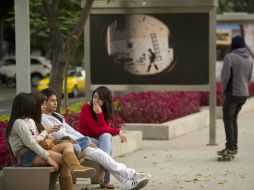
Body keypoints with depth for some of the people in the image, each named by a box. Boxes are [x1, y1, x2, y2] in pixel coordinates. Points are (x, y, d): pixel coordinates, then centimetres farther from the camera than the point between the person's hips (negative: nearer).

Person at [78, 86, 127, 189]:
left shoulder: (105, 111, 5)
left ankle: (103, 176, -36)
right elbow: (97, 130, -18)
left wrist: (99, 114, -22)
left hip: (101, 140, 5)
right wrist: (118, 131, -16)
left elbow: (105, 129, -12)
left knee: (106, 136, -28)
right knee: (108, 141, -28)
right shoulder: (86, 108, -12)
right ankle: (105, 180, -40)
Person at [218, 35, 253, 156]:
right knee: (233, 119, 17)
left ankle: (230, 148, -5)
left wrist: (224, 90, -3)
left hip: (232, 94, -7)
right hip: (244, 94, 7)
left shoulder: (229, 57, -15)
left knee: (227, 120, 0)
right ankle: (234, 146, 16)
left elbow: (225, 76, -19)